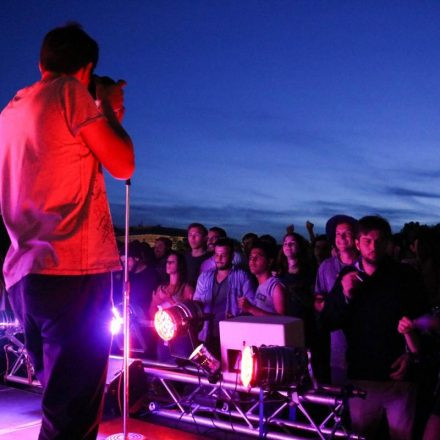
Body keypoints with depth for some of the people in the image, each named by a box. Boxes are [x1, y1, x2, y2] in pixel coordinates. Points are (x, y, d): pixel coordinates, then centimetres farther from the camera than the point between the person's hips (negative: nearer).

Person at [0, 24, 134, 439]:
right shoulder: (71, 92, -2)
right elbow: (122, 165, -5)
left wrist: (103, 115, 29)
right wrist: (110, 110, 11)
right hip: (73, 268, -9)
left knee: (59, 401, 17)